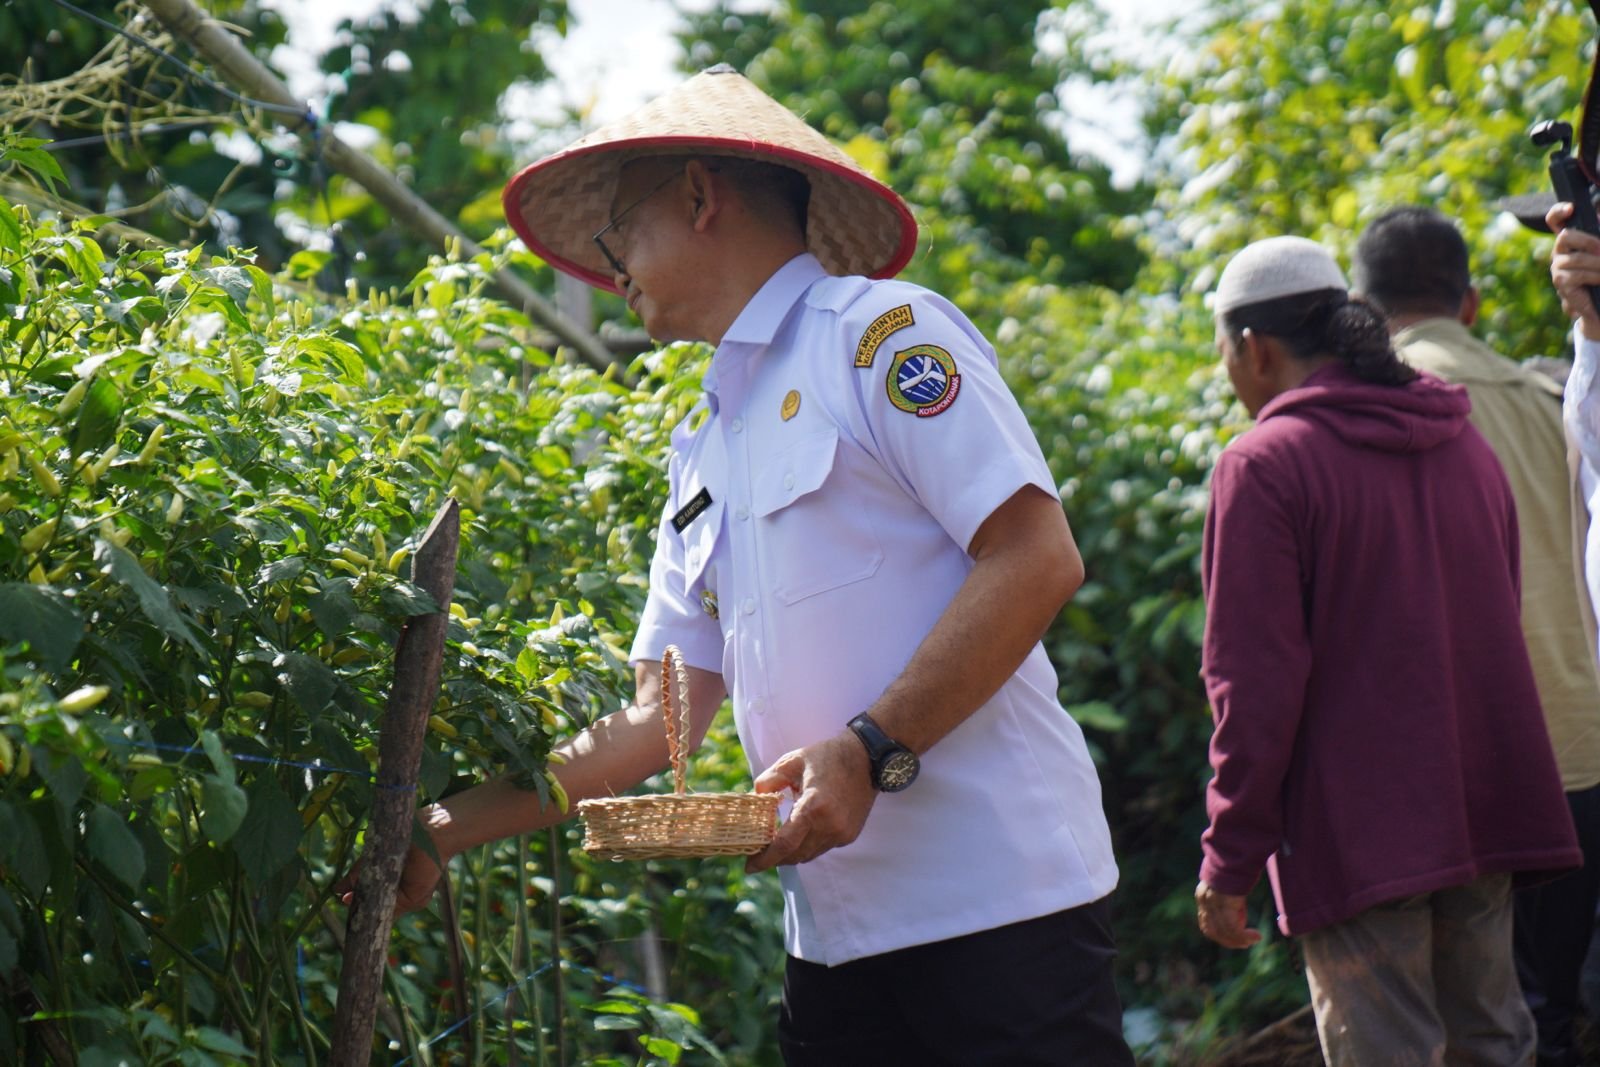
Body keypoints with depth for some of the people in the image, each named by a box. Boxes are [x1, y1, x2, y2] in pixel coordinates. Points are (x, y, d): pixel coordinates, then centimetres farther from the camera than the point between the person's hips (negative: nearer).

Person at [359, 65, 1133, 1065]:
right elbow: (660, 721, 18)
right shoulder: (705, 450, 21)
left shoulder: (882, 330, -2)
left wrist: (871, 753, -18)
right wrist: (444, 830, 11)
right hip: (839, 932, 7)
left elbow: (1036, 559, -12)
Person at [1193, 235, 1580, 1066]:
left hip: (1357, 836, -7)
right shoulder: (1467, 447, 14)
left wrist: (1227, 863, -10)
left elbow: (1255, 685, -15)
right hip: (1489, 814, 7)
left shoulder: (1262, 466, -11)